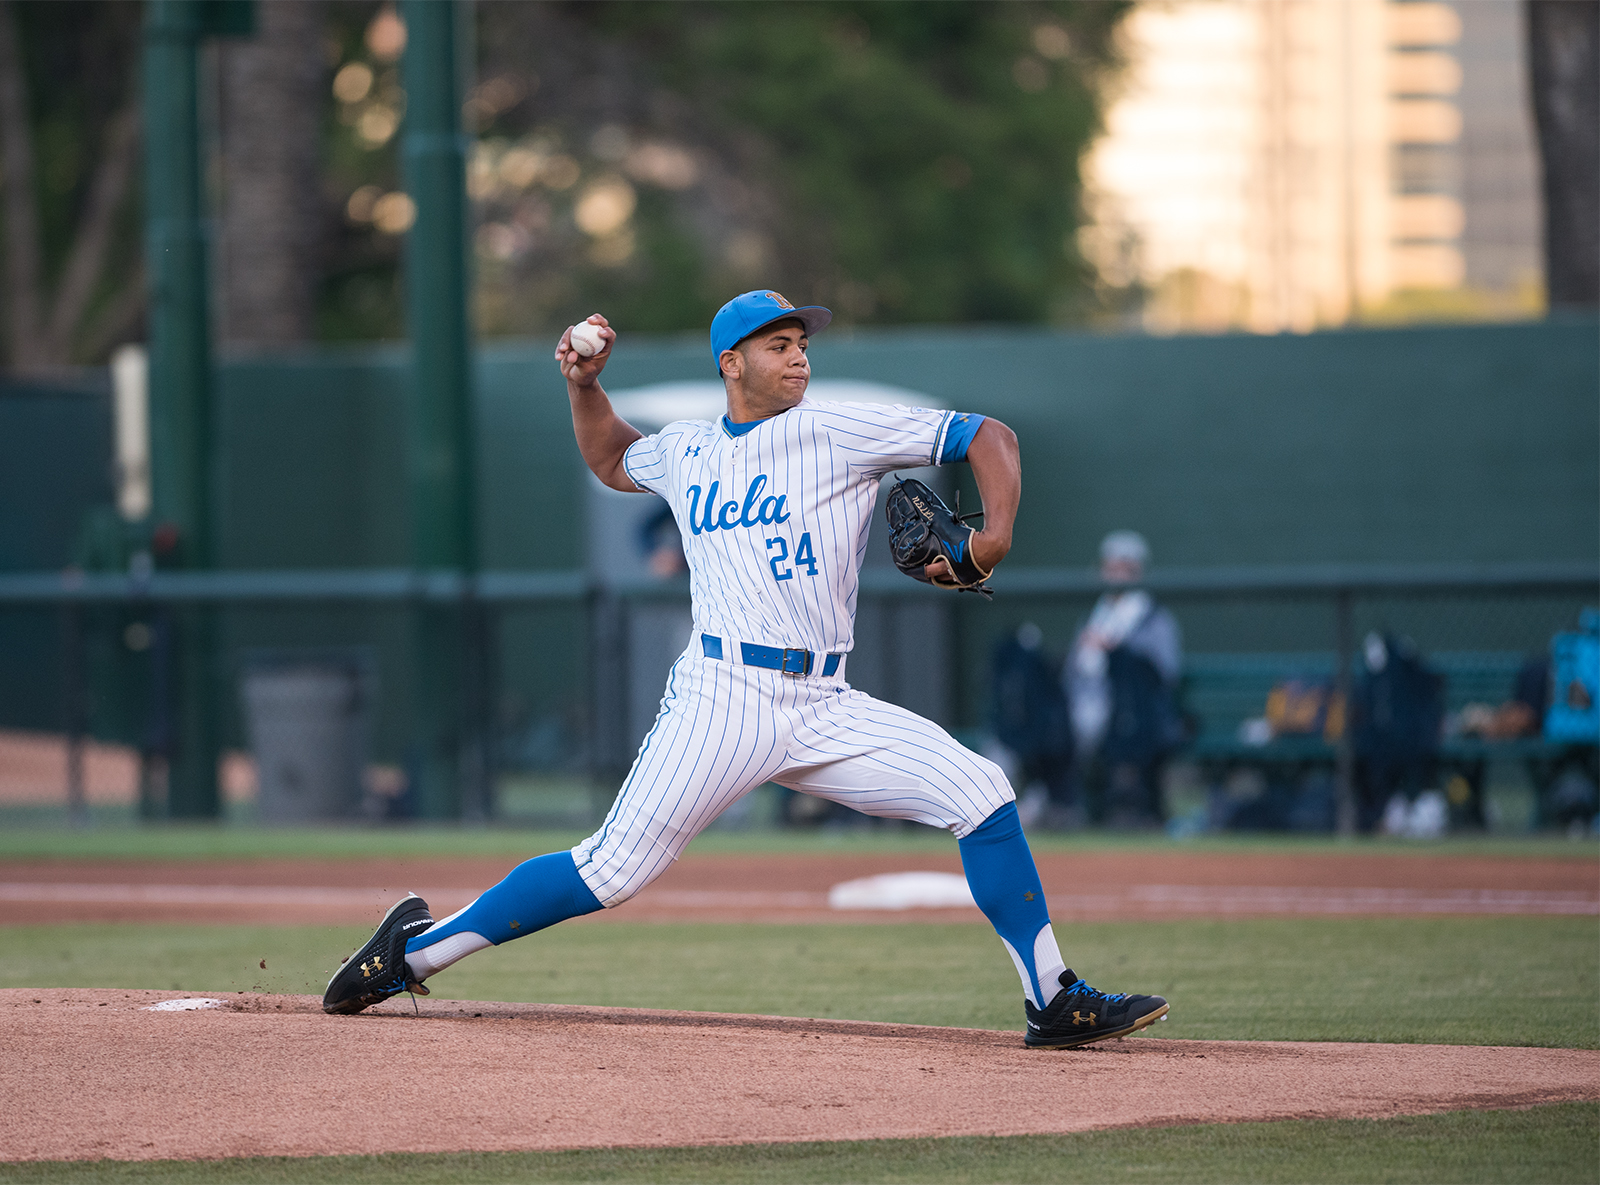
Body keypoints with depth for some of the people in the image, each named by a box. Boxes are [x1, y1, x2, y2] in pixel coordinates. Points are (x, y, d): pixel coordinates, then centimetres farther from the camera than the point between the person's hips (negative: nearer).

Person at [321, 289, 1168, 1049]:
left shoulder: (842, 431, 5)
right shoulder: (685, 452, 13)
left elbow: (987, 436, 3)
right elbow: (612, 461, 37)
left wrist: (995, 534, -13)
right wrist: (583, 385, 21)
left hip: (823, 707, 1)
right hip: (724, 697, -1)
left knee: (979, 793, -12)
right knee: (613, 870, -10)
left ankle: (1052, 1002, -3)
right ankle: (416, 949, 4)